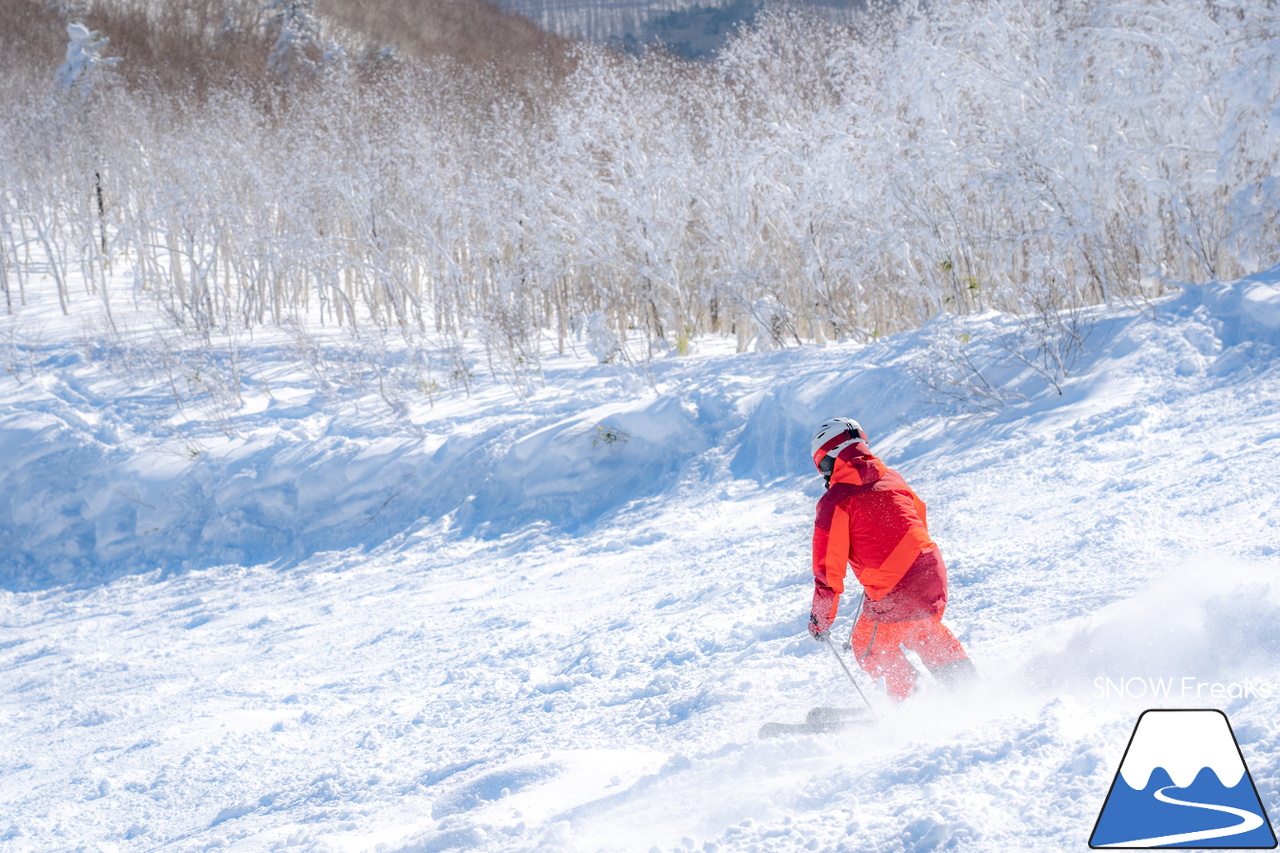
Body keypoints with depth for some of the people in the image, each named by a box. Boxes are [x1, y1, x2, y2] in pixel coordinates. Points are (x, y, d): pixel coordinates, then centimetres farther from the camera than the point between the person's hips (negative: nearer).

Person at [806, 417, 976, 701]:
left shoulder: (835, 499, -8)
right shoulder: (891, 478, 10)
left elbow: (829, 565, -11)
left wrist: (821, 616, -2)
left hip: (893, 596, -6)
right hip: (932, 572, 6)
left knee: (871, 648, 22)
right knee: (927, 634, 33)